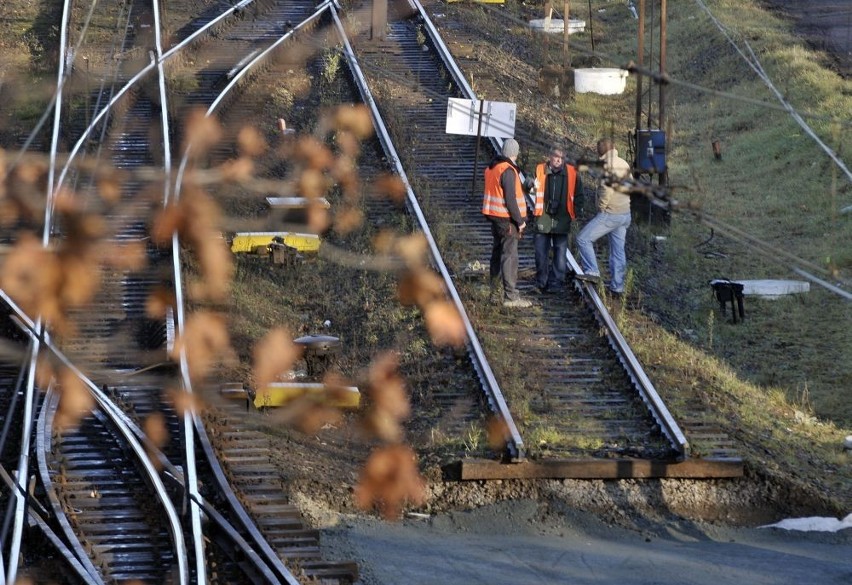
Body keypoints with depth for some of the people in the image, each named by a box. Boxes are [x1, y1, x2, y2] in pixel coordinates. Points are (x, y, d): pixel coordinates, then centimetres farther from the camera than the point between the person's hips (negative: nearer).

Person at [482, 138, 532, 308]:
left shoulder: (491, 168, 11)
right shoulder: (508, 171, -18)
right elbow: (510, 198, -21)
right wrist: (519, 220, -16)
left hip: (494, 216, 9)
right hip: (507, 219, -9)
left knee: (497, 252, 19)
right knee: (510, 255, -9)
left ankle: (493, 290, 29)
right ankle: (511, 296, -12)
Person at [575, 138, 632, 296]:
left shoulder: (609, 166, -16)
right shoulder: (624, 164, 12)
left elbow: (607, 190, -23)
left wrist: (601, 207, -10)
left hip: (610, 214, -9)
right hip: (625, 214, 9)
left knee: (583, 238, -2)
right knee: (618, 250, 11)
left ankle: (592, 272, -8)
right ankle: (617, 286, 13)